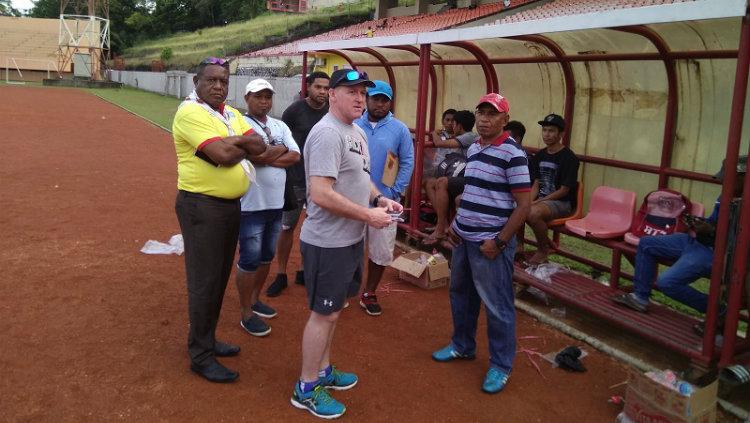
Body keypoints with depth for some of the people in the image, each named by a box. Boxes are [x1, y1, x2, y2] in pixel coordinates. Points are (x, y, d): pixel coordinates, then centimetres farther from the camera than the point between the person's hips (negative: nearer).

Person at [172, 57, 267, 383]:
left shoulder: (232, 114, 13)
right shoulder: (190, 113, -14)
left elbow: (259, 146, 2)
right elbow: (223, 155, -25)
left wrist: (234, 142, -13)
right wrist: (243, 147, -7)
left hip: (230, 206, 9)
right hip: (202, 207, -9)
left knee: (220, 278, 17)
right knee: (204, 282, -2)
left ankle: (207, 340, 33)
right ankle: (200, 357, 10)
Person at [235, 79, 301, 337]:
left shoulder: (280, 126, 10)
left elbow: (295, 156, -3)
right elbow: (255, 155, -23)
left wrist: (265, 157, -15)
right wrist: (280, 149, -8)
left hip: (276, 202, 7)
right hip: (252, 204, -7)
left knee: (267, 256, 18)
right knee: (250, 260, 0)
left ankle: (255, 299, 36)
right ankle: (246, 314, 14)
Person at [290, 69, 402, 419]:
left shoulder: (357, 132, 12)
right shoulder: (328, 134, -21)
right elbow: (321, 194, -28)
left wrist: (379, 198, 3)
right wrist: (368, 215, -22)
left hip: (351, 239, 10)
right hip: (328, 243, -10)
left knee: (333, 310, 20)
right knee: (324, 313, 2)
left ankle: (323, 371, 37)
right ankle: (306, 389, 18)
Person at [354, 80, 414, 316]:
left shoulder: (399, 129, 0)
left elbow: (407, 162, 1)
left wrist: (396, 193, -7)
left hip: (384, 201, 0)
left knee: (381, 251, 7)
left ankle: (369, 294, 25)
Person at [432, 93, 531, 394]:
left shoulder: (512, 153, -14)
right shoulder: (473, 149, 10)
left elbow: (524, 205, -15)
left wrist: (499, 242, -17)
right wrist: (456, 223, 11)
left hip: (490, 244, -8)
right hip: (463, 239, 8)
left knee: (497, 306, 3)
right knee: (460, 294, 21)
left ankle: (501, 366, 19)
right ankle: (462, 345, 41)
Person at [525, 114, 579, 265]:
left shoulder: (568, 157, -12)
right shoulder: (540, 155, 10)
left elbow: (564, 190, -14)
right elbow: (536, 184, 11)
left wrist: (538, 202, -18)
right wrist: (529, 201, -9)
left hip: (562, 202, -7)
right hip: (541, 198, 7)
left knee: (533, 213, -35)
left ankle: (544, 248, -8)